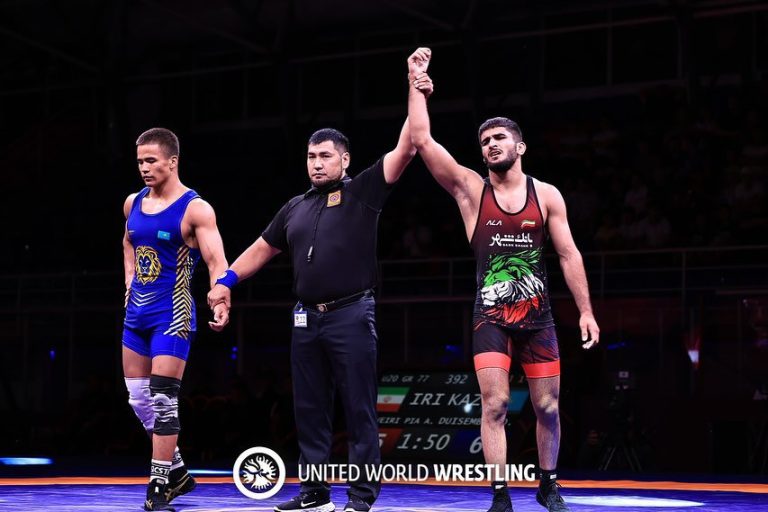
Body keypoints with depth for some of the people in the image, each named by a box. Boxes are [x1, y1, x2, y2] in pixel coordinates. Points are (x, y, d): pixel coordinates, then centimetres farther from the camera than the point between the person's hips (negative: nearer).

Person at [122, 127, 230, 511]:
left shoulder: (195, 209, -12)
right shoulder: (133, 203, 9)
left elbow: (216, 262, -19)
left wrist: (221, 304, -34)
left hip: (172, 313, -7)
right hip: (136, 311, 8)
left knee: (162, 399, -10)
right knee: (138, 399, 10)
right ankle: (177, 472, 24)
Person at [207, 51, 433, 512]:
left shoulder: (363, 192, 1)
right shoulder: (296, 208, 16)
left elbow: (406, 149, -6)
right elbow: (262, 248, 25)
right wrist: (227, 280, 17)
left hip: (352, 315, -5)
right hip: (308, 318, 6)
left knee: (359, 410, -3)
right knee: (310, 409, 8)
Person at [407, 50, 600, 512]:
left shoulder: (547, 195, 2)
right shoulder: (470, 189, 0)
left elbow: (569, 254, 2)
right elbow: (422, 141, -8)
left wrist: (586, 311, -3)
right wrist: (417, 84, -11)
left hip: (537, 315, 1)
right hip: (491, 317, -1)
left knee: (548, 406, 6)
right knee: (495, 405, -8)